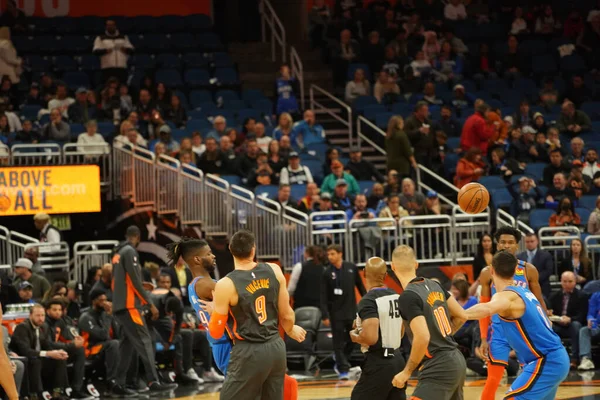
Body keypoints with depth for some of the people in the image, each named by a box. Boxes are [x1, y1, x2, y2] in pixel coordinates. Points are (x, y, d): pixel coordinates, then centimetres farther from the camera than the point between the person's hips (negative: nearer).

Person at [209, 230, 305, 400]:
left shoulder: (226, 285, -14)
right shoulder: (274, 271, -1)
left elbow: (216, 332, -5)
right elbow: (286, 314, 8)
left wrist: (214, 308, 14)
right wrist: (291, 330, 30)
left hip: (249, 352, -5)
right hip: (276, 347, 5)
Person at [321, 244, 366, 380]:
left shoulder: (352, 268, 0)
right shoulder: (327, 273, -6)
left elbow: (360, 286, 11)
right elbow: (323, 296, -8)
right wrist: (325, 315, -14)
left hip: (351, 310, 3)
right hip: (336, 312, -3)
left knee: (352, 340, 9)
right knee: (339, 342, -3)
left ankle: (340, 363, 27)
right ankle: (343, 370, 0)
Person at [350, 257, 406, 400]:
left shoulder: (368, 301, -16)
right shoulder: (396, 297, 9)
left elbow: (371, 338, -26)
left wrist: (355, 337, -4)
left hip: (378, 363, -8)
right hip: (397, 360, 8)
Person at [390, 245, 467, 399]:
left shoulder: (408, 297, -16)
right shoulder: (434, 285, 8)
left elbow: (423, 338, -24)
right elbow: (461, 316, 16)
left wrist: (407, 372, -14)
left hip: (438, 370, -9)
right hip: (457, 362, 9)